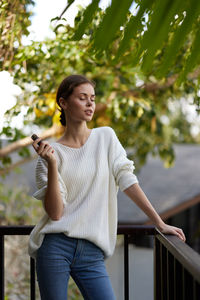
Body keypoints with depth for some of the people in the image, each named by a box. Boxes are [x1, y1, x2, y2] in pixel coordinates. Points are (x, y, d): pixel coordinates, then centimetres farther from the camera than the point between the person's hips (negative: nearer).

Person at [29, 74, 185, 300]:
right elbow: (55, 213, -6)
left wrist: (160, 223, 2)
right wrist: (52, 164, -15)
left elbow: (127, 180, 6)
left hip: (92, 252, 2)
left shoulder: (106, 137, 8)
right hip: (56, 248, -2)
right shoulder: (51, 152, 1)